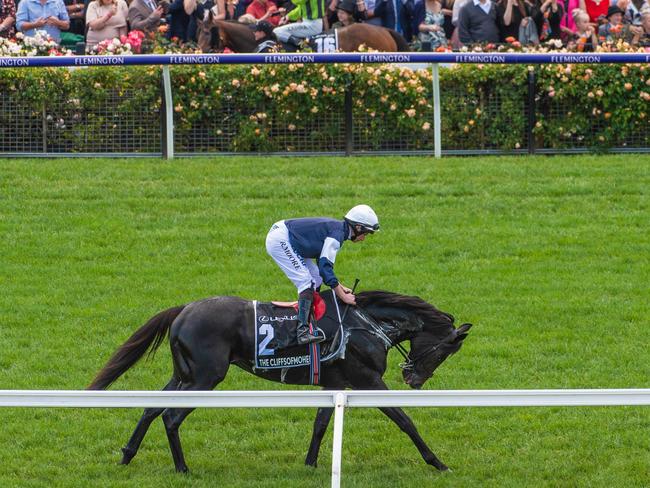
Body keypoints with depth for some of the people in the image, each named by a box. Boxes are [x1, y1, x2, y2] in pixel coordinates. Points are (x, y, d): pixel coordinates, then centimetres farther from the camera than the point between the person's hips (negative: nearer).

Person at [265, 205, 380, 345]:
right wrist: (343, 296, -18)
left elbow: (324, 263, 20)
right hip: (279, 241, -11)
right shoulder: (337, 234, -18)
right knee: (306, 282, -18)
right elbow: (325, 267, -23)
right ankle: (303, 331, -27)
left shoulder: (336, 228, 12)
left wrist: (340, 287, 14)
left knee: (316, 279, 12)